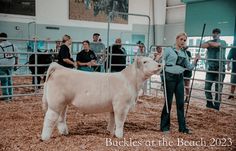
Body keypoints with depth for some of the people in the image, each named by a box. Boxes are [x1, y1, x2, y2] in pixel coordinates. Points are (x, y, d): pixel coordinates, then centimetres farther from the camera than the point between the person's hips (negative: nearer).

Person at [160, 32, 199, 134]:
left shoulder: (184, 53, 12)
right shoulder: (169, 50, -3)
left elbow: (189, 67, 14)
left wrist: (195, 60, -1)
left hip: (180, 78, 5)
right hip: (170, 77, -5)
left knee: (181, 103, 6)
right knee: (168, 102, 2)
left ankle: (182, 127, 16)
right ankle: (164, 126, 15)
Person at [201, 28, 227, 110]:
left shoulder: (223, 42, 5)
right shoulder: (209, 42, 13)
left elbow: (216, 44, -17)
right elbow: (203, 45, -8)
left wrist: (210, 43, 0)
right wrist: (211, 44, -16)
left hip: (220, 68, -3)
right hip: (210, 67, 3)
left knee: (218, 88, 0)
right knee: (207, 87, 0)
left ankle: (216, 105, 8)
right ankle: (209, 103, 15)